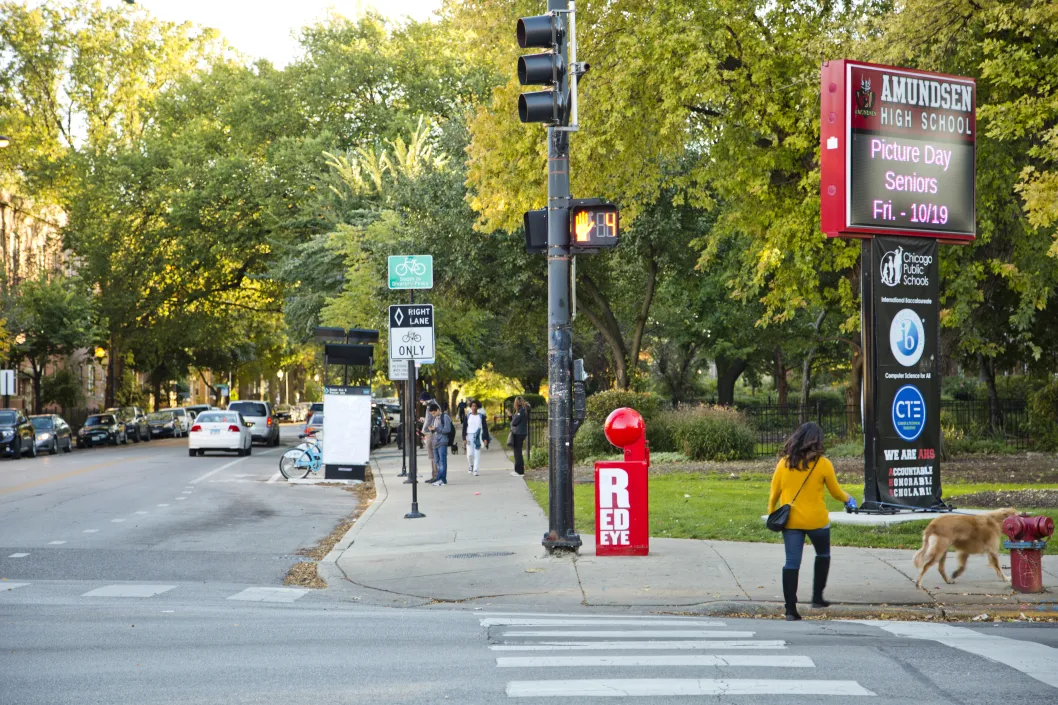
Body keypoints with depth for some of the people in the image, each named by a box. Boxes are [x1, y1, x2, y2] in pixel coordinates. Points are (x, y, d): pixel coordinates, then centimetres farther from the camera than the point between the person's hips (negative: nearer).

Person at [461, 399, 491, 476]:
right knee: (470, 454, -10)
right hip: (469, 437, 0)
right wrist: (464, 439, -4)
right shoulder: (468, 416, 5)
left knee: (477, 454, -2)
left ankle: (475, 470, 2)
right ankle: (470, 465, 18)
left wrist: (485, 439, -3)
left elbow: (485, 427, 4)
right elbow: (464, 428, 5)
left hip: (478, 437, 0)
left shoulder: (481, 416, 4)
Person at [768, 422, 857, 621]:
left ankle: (790, 608, -4)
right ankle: (817, 597, 25)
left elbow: (774, 493, 3)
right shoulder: (823, 464, -7)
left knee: (792, 563, 1)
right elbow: (836, 492, 3)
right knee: (823, 555, 23)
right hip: (816, 521, -2)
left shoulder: (784, 463, -1)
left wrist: (772, 514, 17)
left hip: (790, 521, 2)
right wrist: (848, 499, 23)